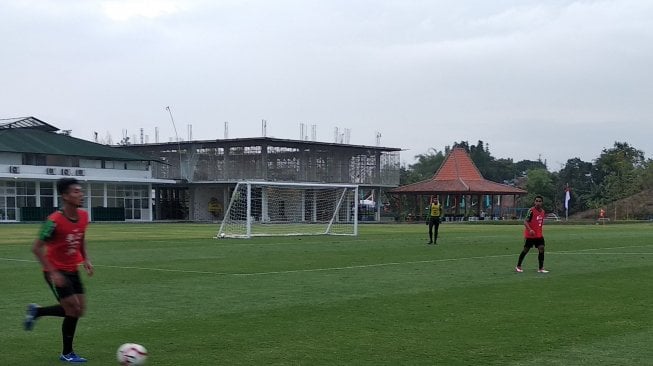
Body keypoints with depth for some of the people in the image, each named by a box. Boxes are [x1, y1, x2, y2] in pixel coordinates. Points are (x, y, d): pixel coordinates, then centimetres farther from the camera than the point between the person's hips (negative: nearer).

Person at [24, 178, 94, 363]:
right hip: (56, 271, -7)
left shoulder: (83, 216, -4)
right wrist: (53, 273, -23)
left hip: (73, 270, 7)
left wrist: (86, 259, 1)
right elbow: (37, 248, -20)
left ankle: (36, 311, 26)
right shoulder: (55, 221, -25)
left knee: (78, 310, 7)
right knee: (73, 310, -8)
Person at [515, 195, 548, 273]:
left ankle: (541, 268, -1)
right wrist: (530, 230, -32)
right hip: (530, 235, -6)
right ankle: (518, 266, 18)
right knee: (526, 250, 3)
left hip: (539, 235, 6)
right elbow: (525, 221, -19)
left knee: (541, 249, -6)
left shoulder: (542, 211, 7)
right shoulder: (531, 210, -14)